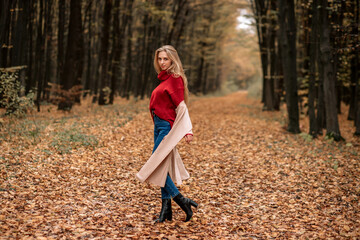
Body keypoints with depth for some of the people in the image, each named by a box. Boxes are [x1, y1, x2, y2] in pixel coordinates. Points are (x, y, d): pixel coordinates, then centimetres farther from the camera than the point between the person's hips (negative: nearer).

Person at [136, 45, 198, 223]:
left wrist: (187, 130, -21)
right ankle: (166, 210, 15)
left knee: (158, 166, -9)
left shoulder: (175, 78, -10)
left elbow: (181, 106, -16)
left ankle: (182, 201, -1)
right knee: (163, 167, 9)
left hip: (167, 126, -9)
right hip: (159, 126, 9)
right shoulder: (164, 78, 16)